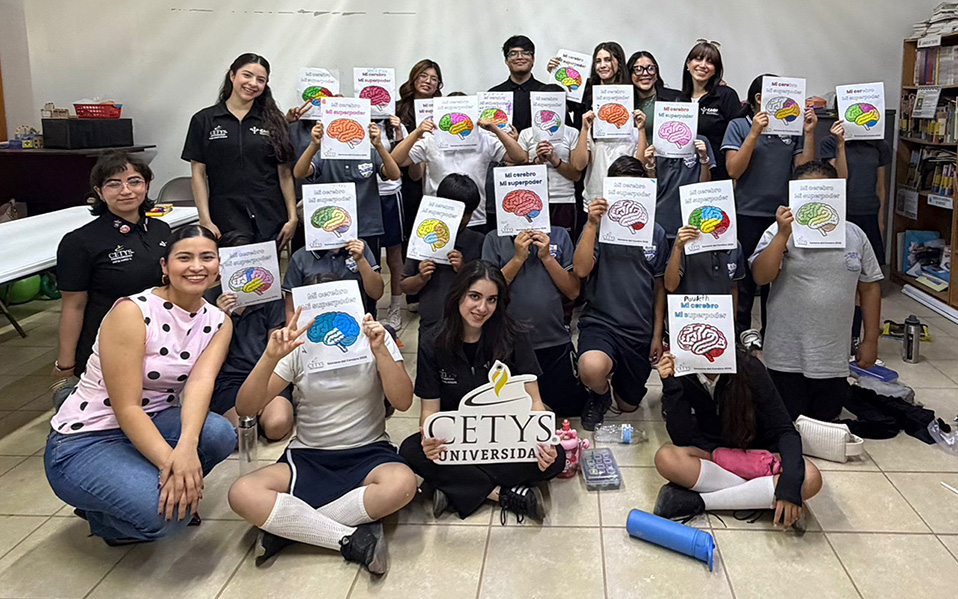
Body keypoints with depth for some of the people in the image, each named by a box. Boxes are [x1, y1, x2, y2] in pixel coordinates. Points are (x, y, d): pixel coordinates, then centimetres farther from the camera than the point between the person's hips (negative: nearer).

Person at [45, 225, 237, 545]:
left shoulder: (218, 323, -1)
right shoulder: (132, 311, -19)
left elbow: (200, 383, -19)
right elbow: (126, 408, -23)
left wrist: (187, 447, -39)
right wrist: (171, 462, -37)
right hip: (82, 444, -5)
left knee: (219, 433, -27)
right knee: (165, 512, -30)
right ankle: (101, 515, 4)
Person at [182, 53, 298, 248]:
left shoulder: (273, 121, 9)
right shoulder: (204, 120, 5)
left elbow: (284, 174, 8)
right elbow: (199, 174, 3)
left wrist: (293, 217, 0)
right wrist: (205, 221, -6)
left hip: (269, 222, 1)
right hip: (225, 223, -1)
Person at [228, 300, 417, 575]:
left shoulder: (375, 338, -2)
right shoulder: (297, 347, -1)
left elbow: (403, 402, -12)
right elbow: (245, 408, -9)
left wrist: (380, 350, -24)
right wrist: (270, 357, -24)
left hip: (368, 454, -1)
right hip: (308, 457, 1)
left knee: (403, 483, -36)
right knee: (242, 494, -27)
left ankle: (288, 526, -21)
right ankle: (351, 539, -24)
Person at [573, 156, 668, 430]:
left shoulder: (656, 232, 5)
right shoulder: (598, 225, -2)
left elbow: (660, 287, 11)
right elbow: (581, 270, -18)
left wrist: (657, 335, 8)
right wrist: (592, 225, -22)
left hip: (641, 331, 4)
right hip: (600, 322, -3)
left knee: (629, 406, 12)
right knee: (592, 368, -36)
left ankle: (620, 383, 49)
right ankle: (600, 396, 2)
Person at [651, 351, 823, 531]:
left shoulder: (748, 368, -17)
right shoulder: (682, 376, -14)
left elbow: (785, 430, -16)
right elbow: (683, 440, -19)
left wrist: (790, 483, -33)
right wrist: (671, 386, -31)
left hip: (754, 454, 0)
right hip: (709, 454, 0)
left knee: (810, 478, -29)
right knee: (666, 457, -32)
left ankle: (698, 501, -25)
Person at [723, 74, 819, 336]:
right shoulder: (739, 126, 0)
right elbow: (733, 170, -10)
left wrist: (809, 133, -6)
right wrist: (755, 133, -16)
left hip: (782, 214, 3)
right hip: (749, 213, -3)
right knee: (746, 274, 7)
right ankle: (742, 327, 23)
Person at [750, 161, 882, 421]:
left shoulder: (854, 235, 4)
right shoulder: (780, 232, -6)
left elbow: (869, 288, 10)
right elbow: (761, 277, -18)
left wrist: (871, 340, 9)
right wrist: (783, 234, -24)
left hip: (834, 356, 3)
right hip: (787, 357, -3)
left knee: (826, 419, 14)